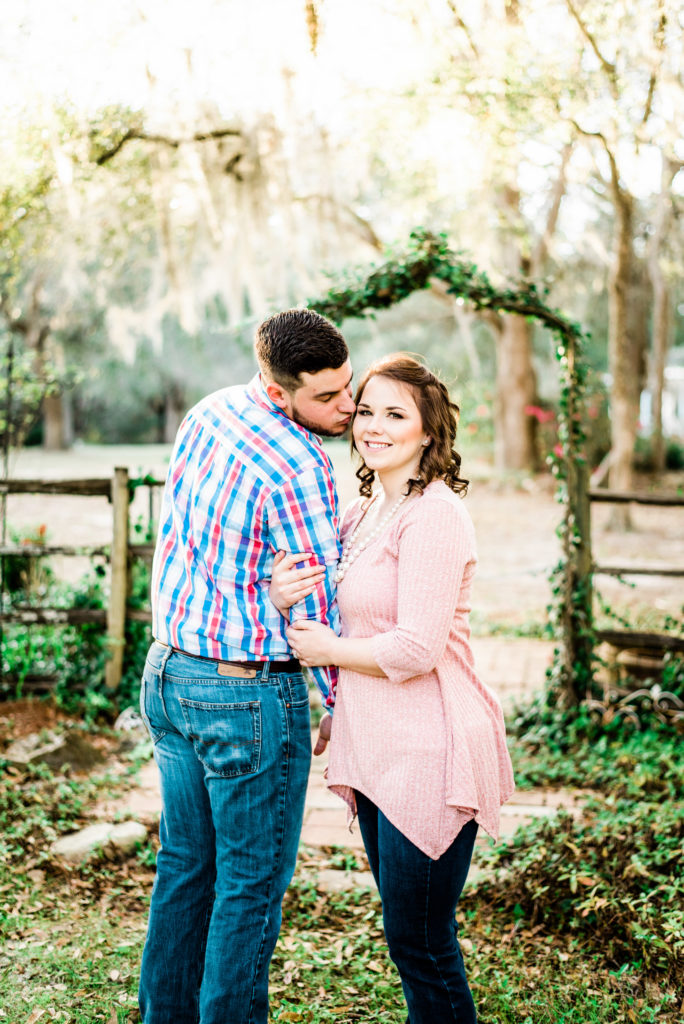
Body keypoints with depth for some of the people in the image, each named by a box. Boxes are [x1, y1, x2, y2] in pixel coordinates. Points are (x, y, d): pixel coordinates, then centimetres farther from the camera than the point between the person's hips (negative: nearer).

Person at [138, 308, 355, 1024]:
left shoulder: (209, 411, 4)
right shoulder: (297, 471, -22)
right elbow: (319, 608, -14)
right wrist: (343, 707, -1)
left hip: (170, 671, 9)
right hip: (249, 695, -9)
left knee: (185, 864, 20)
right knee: (252, 883, 6)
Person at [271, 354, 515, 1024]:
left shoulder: (434, 516, -16)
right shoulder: (359, 515, 12)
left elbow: (417, 649, -22)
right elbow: (332, 617, 16)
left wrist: (326, 650, -10)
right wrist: (284, 596, -3)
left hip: (429, 749, -9)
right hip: (376, 746, 9)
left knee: (419, 940, 3)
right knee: (405, 930, 21)